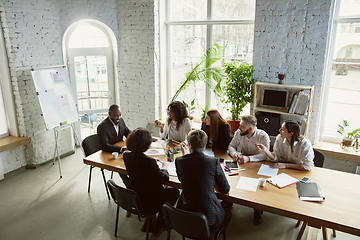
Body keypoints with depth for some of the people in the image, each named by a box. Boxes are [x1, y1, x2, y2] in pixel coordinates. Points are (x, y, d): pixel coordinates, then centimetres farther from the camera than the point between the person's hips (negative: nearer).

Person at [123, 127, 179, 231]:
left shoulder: (126, 155, -11)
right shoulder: (149, 162, -32)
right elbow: (164, 178, -17)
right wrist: (164, 167, 1)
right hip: (149, 204, -7)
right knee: (174, 192, 18)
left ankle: (150, 220, 29)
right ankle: (159, 221, 29)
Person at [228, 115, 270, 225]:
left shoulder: (263, 136, -19)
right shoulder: (238, 133, -7)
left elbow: (265, 155, -25)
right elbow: (231, 146, 3)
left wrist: (248, 158, -38)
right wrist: (234, 154, -21)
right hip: (243, 163, 4)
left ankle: (257, 210, -4)